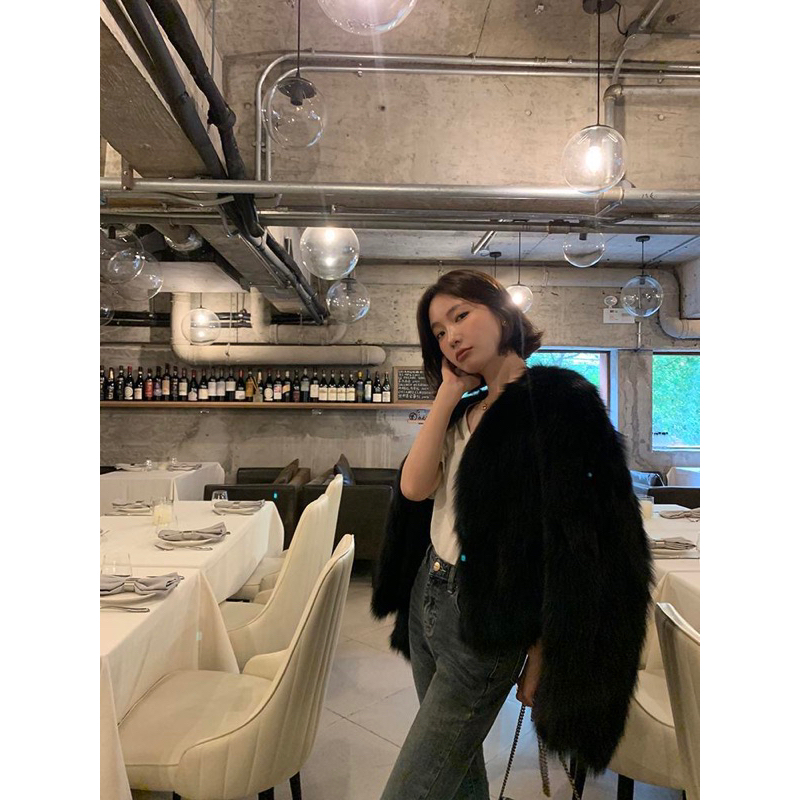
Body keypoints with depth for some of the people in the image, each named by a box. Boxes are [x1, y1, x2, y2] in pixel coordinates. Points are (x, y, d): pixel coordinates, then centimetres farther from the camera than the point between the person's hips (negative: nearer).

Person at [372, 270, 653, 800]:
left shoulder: (560, 398, -14)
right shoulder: (465, 408, 9)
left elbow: (577, 540, -16)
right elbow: (414, 487, -5)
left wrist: (544, 655, -15)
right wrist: (448, 393, -6)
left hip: (484, 618, -7)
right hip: (426, 593, 7)